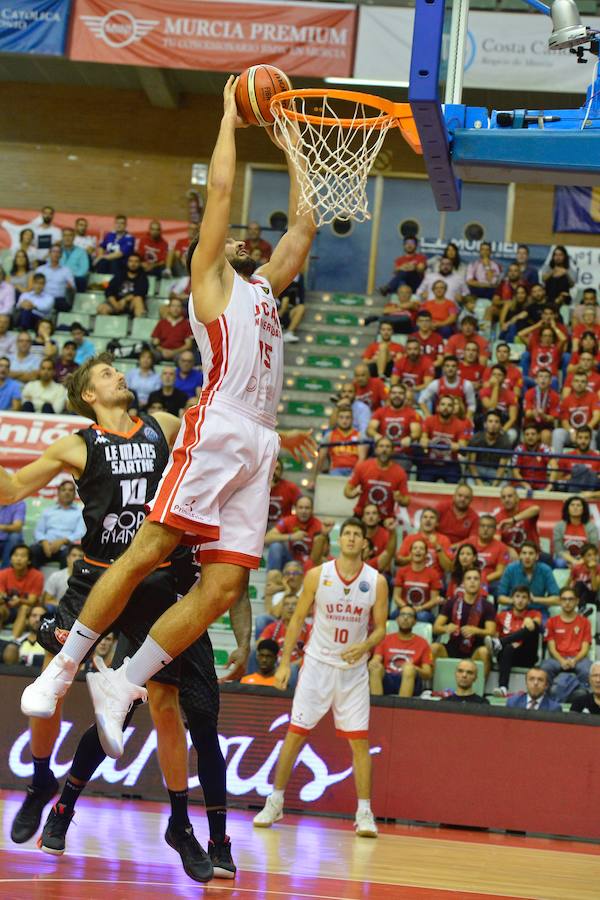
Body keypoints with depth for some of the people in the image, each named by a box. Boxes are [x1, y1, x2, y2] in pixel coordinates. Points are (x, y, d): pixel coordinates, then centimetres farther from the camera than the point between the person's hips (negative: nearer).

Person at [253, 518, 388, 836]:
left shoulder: (376, 582, -3)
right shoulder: (318, 575, -3)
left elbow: (380, 629, 1)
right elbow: (298, 619, 2)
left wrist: (363, 647, -20)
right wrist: (285, 661, -3)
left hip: (354, 670, 0)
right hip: (318, 664, 0)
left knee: (359, 740, -4)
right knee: (295, 733, 0)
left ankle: (364, 813, 0)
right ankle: (275, 802, 12)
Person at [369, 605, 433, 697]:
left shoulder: (422, 643, 12)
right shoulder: (386, 639, 18)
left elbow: (428, 674, 5)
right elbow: (375, 661, 7)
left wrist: (413, 669, -17)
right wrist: (373, 663, -19)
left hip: (409, 681, -1)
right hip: (387, 680, 2)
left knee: (409, 668, -34)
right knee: (375, 667, -29)